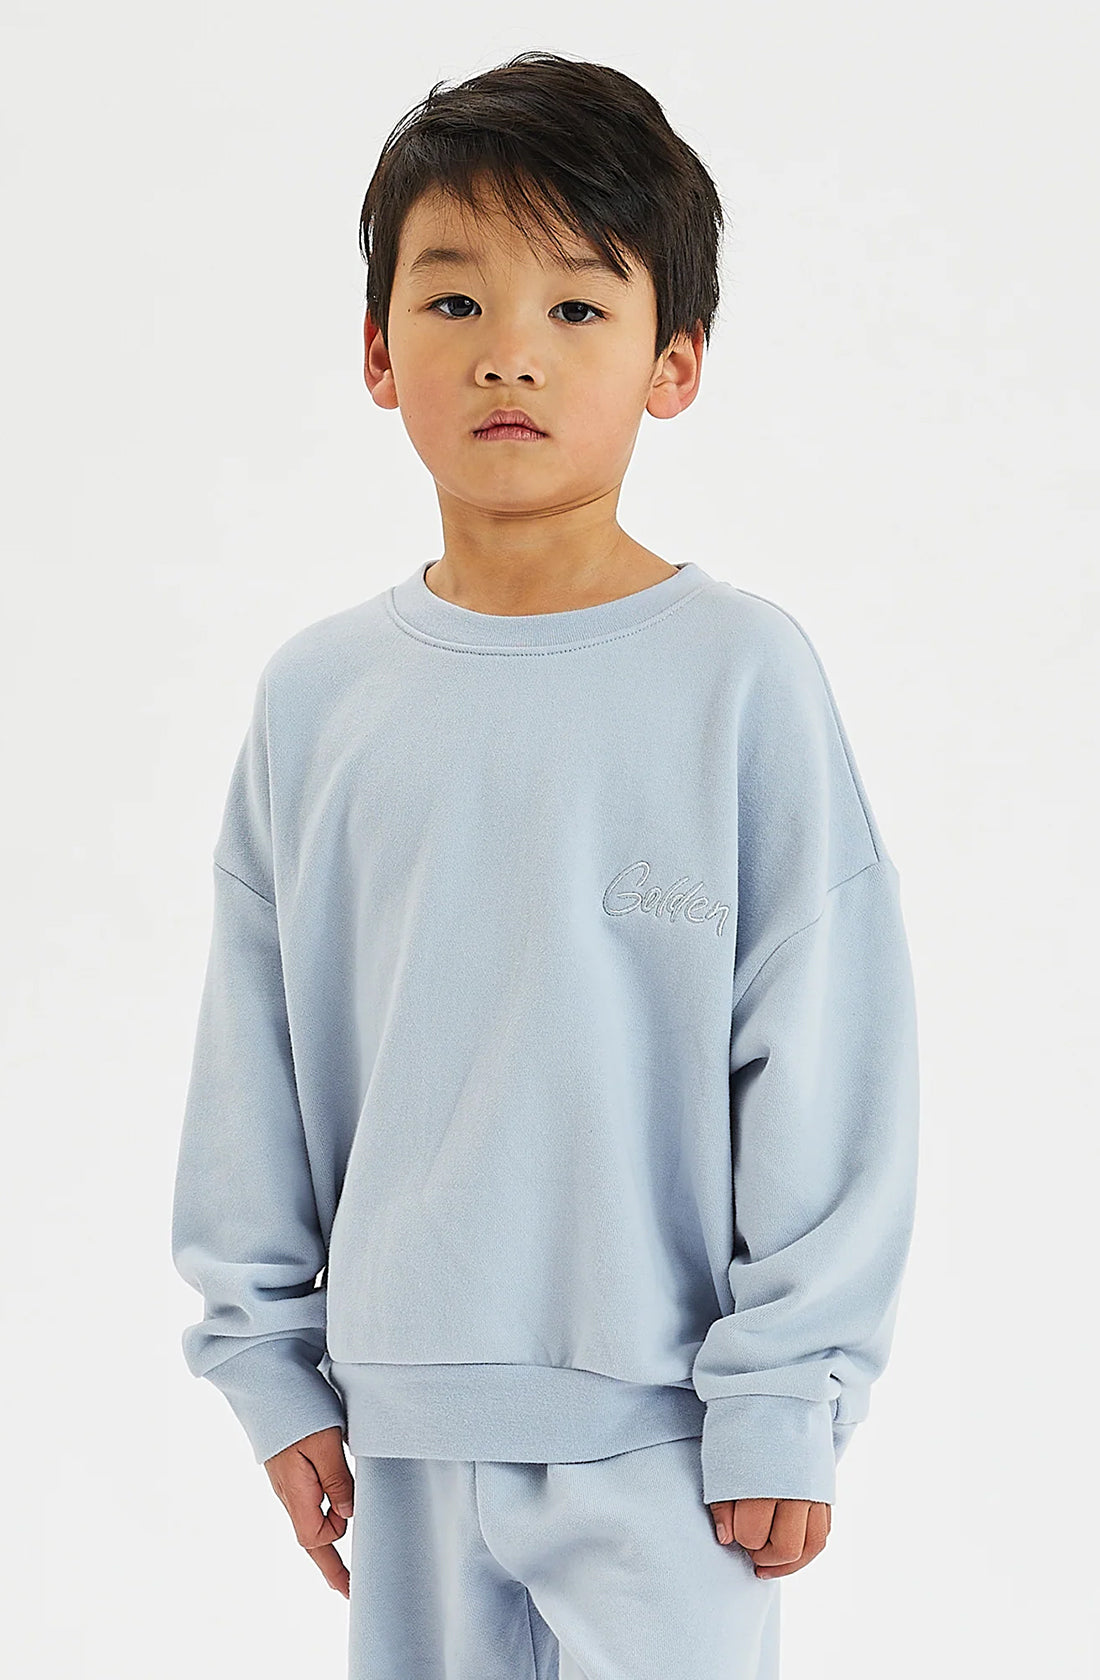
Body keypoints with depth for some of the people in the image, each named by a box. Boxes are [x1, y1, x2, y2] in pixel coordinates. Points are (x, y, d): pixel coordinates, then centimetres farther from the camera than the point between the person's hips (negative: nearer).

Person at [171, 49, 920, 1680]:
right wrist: (270, 1361, 8)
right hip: (405, 1416, 3)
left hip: (658, 1423, -3)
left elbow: (829, 1059, -7)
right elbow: (252, 1067, 8)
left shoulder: (739, 671, -8)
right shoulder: (316, 693, 1)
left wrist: (783, 1401, -7)